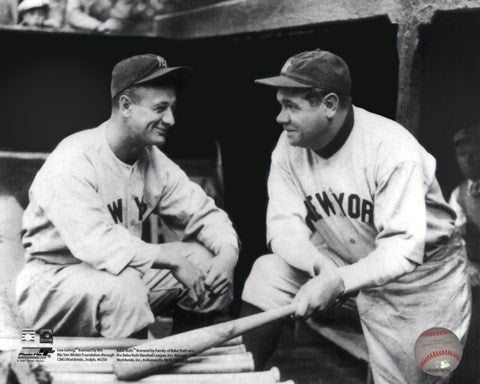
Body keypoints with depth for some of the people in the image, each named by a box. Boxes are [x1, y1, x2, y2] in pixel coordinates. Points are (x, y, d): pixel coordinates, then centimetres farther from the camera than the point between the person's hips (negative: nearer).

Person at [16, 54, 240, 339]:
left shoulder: (154, 160, 0)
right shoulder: (73, 161, -22)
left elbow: (204, 214, 3)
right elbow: (94, 243, -34)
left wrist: (228, 252, -19)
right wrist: (172, 256, -31)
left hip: (126, 272, 7)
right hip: (53, 281, -7)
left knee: (206, 259, -7)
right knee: (123, 287, -36)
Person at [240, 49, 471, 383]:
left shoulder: (392, 149, -28)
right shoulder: (290, 147, -11)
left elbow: (403, 250, -33)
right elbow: (283, 226, -13)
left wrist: (337, 281, -45)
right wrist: (320, 265, -33)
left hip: (418, 271, -4)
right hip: (342, 262, 4)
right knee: (269, 274, -16)